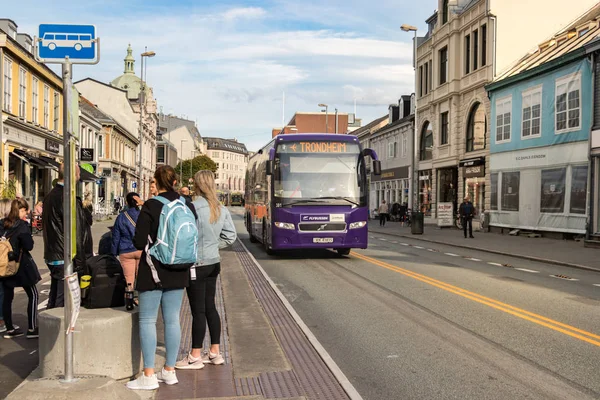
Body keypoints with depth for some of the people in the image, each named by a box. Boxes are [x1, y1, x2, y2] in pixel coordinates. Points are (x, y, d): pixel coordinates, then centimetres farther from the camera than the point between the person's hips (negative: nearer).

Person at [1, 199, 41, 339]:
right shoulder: (21, 225, -14)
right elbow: (29, 246, -16)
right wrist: (28, 236, 0)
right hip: (21, 265, -6)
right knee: (33, 295, 3)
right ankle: (32, 329, 2)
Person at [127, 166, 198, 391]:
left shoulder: (150, 206, -13)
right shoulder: (187, 206, 2)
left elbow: (139, 242, -13)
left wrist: (151, 243, 7)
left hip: (153, 270, -5)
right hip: (178, 271, 5)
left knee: (147, 320, 2)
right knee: (172, 319, 11)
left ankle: (149, 376, 3)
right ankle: (169, 371, 19)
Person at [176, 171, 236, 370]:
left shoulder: (193, 208, -18)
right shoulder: (222, 210, 4)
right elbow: (230, 236, 8)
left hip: (196, 264, -7)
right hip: (213, 263, 7)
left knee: (198, 310, 0)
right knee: (210, 307, 15)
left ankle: (195, 357, 11)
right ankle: (215, 352, 23)